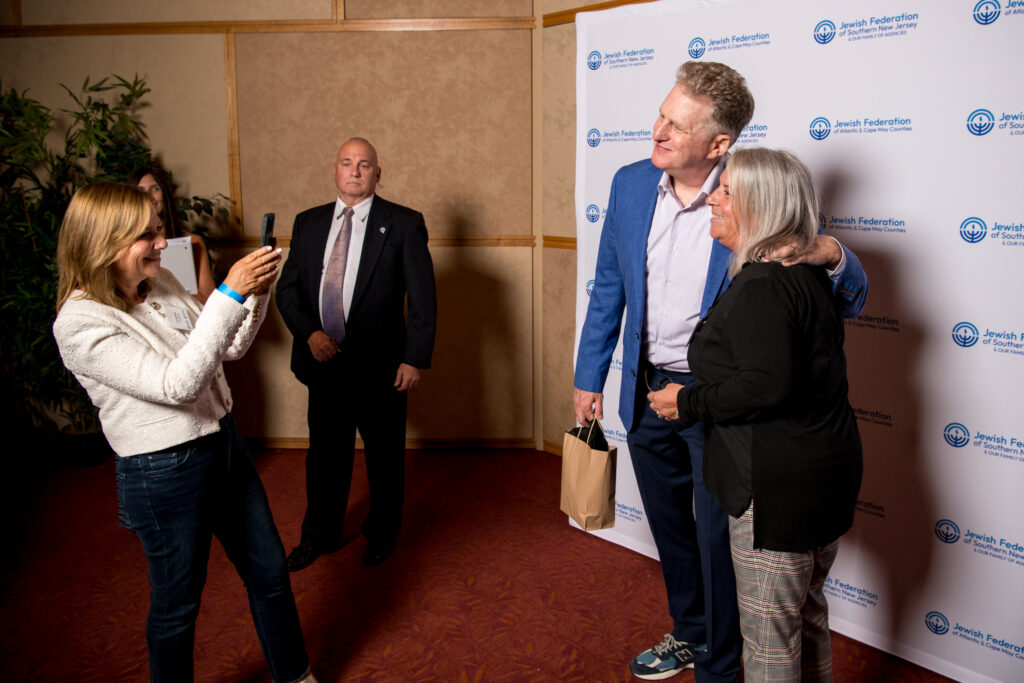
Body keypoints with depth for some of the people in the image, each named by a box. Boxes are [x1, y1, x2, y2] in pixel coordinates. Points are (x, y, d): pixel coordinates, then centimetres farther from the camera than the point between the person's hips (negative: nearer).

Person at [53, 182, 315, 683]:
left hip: (221, 442, 8)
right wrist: (229, 295, -32)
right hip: (164, 473, -8)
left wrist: (256, 292, -10)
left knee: (269, 572, 19)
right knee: (177, 603, 12)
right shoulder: (80, 324, -21)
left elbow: (229, 347, 8)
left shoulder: (160, 284, 1)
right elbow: (176, 384, -30)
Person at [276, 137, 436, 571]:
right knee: (324, 453, 16)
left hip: (381, 367, -3)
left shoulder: (403, 224, -5)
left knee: (385, 456, 12)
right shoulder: (308, 223, 7)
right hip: (324, 361, 3)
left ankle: (381, 535, 34)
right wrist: (310, 333, -11)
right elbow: (288, 289, 6)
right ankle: (319, 536, 36)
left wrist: (415, 359, -12)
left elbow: (423, 298, -6)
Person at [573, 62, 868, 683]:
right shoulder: (631, 185, -4)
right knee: (670, 527, 22)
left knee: (718, 538, 9)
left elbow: (853, 298, -10)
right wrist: (589, 377, 9)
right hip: (647, 390, 5)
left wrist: (831, 253, -33)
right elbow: (609, 288, 7)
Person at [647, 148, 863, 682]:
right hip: (828, 471, 10)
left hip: (779, 483, -10)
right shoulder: (809, 273, 10)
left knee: (768, 636, 6)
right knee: (808, 615, 24)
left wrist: (689, 402, -17)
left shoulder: (759, 287, -20)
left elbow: (766, 384, -30)